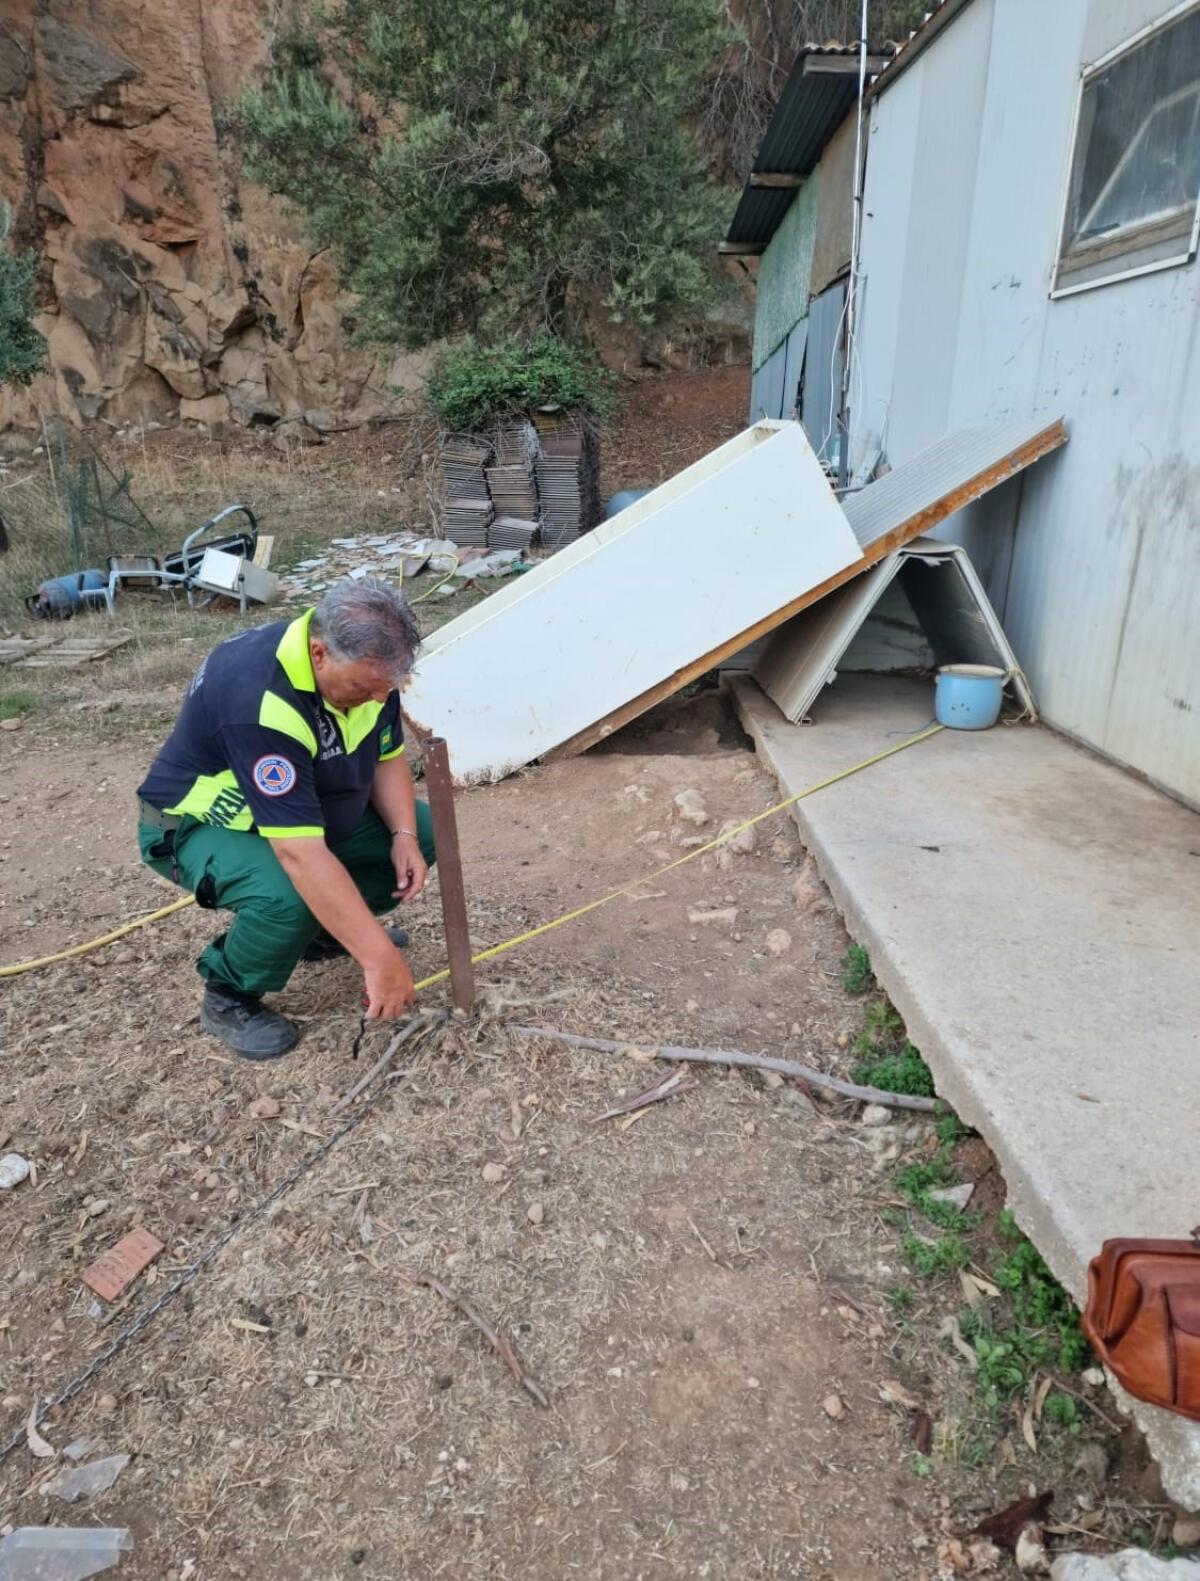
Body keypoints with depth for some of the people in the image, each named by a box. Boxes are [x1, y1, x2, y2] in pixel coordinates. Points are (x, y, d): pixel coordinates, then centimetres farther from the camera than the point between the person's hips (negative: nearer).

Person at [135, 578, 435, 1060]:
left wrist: (403, 835, -19)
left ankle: (325, 927, 15)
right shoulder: (257, 698, -39)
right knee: (287, 896, -36)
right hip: (197, 825, -7)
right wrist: (379, 958, -40)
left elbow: (387, 758, 0)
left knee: (421, 828, -6)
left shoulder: (365, 665, -16)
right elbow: (302, 856, -42)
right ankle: (228, 997, -5)